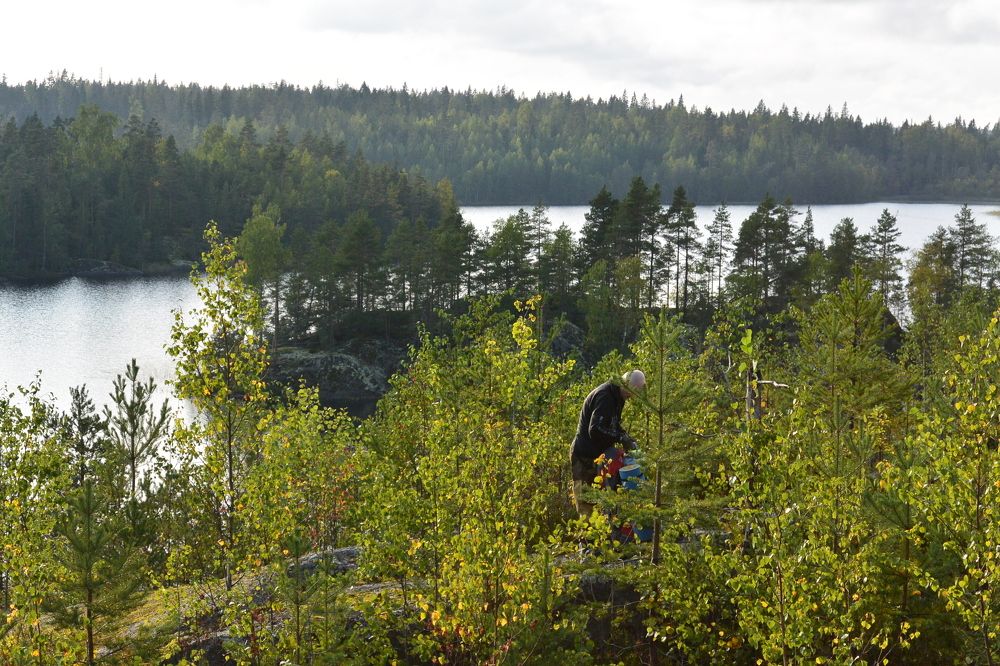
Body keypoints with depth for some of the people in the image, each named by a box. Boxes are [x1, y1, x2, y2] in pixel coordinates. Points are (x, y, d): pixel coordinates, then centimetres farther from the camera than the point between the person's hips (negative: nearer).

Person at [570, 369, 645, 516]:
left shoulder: (616, 397, 10)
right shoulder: (604, 397, -22)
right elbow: (595, 430, -29)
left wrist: (628, 439, 4)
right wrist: (622, 438, -25)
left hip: (597, 454, 10)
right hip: (585, 456, -10)